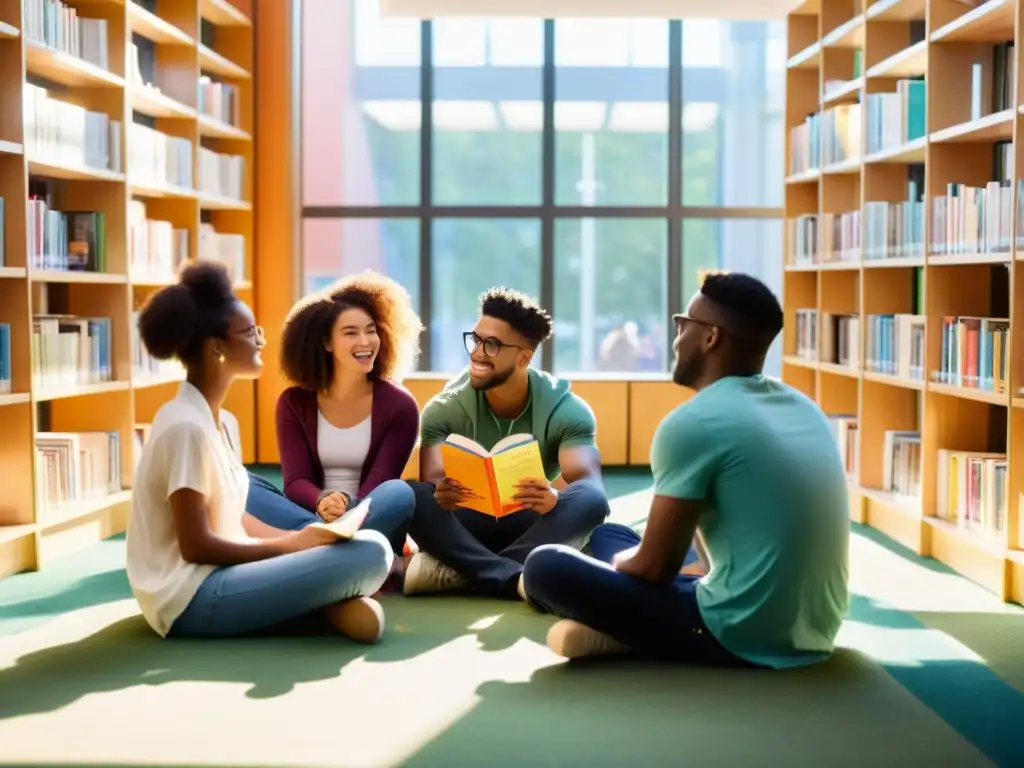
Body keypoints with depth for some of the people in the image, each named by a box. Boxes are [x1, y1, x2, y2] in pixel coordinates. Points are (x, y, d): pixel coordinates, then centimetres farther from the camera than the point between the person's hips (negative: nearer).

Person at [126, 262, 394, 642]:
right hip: (191, 598, -10)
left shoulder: (224, 423, 13)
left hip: (216, 575, 10)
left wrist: (301, 539, 0)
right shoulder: (186, 427, -16)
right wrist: (292, 544, -12)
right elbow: (196, 546, -19)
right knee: (371, 553, -22)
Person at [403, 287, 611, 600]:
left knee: (591, 501, -33)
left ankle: (456, 571, -37)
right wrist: (441, 494, -44)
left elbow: (588, 481, -23)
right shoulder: (444, 409, -8)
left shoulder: (566, 410, -10)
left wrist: (555, 497, -47)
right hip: (468, 527, 1)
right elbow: (432, 480, -19)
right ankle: (517, 579, -42)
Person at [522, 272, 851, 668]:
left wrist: (616, 562, 13)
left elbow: (653, 567, -10)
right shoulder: (804, 407, 10)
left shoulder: (693, 422, -14)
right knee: (607, 534, 22)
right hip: (813, 631, 9)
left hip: (744, 638, -8)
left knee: (545, 567, -3)